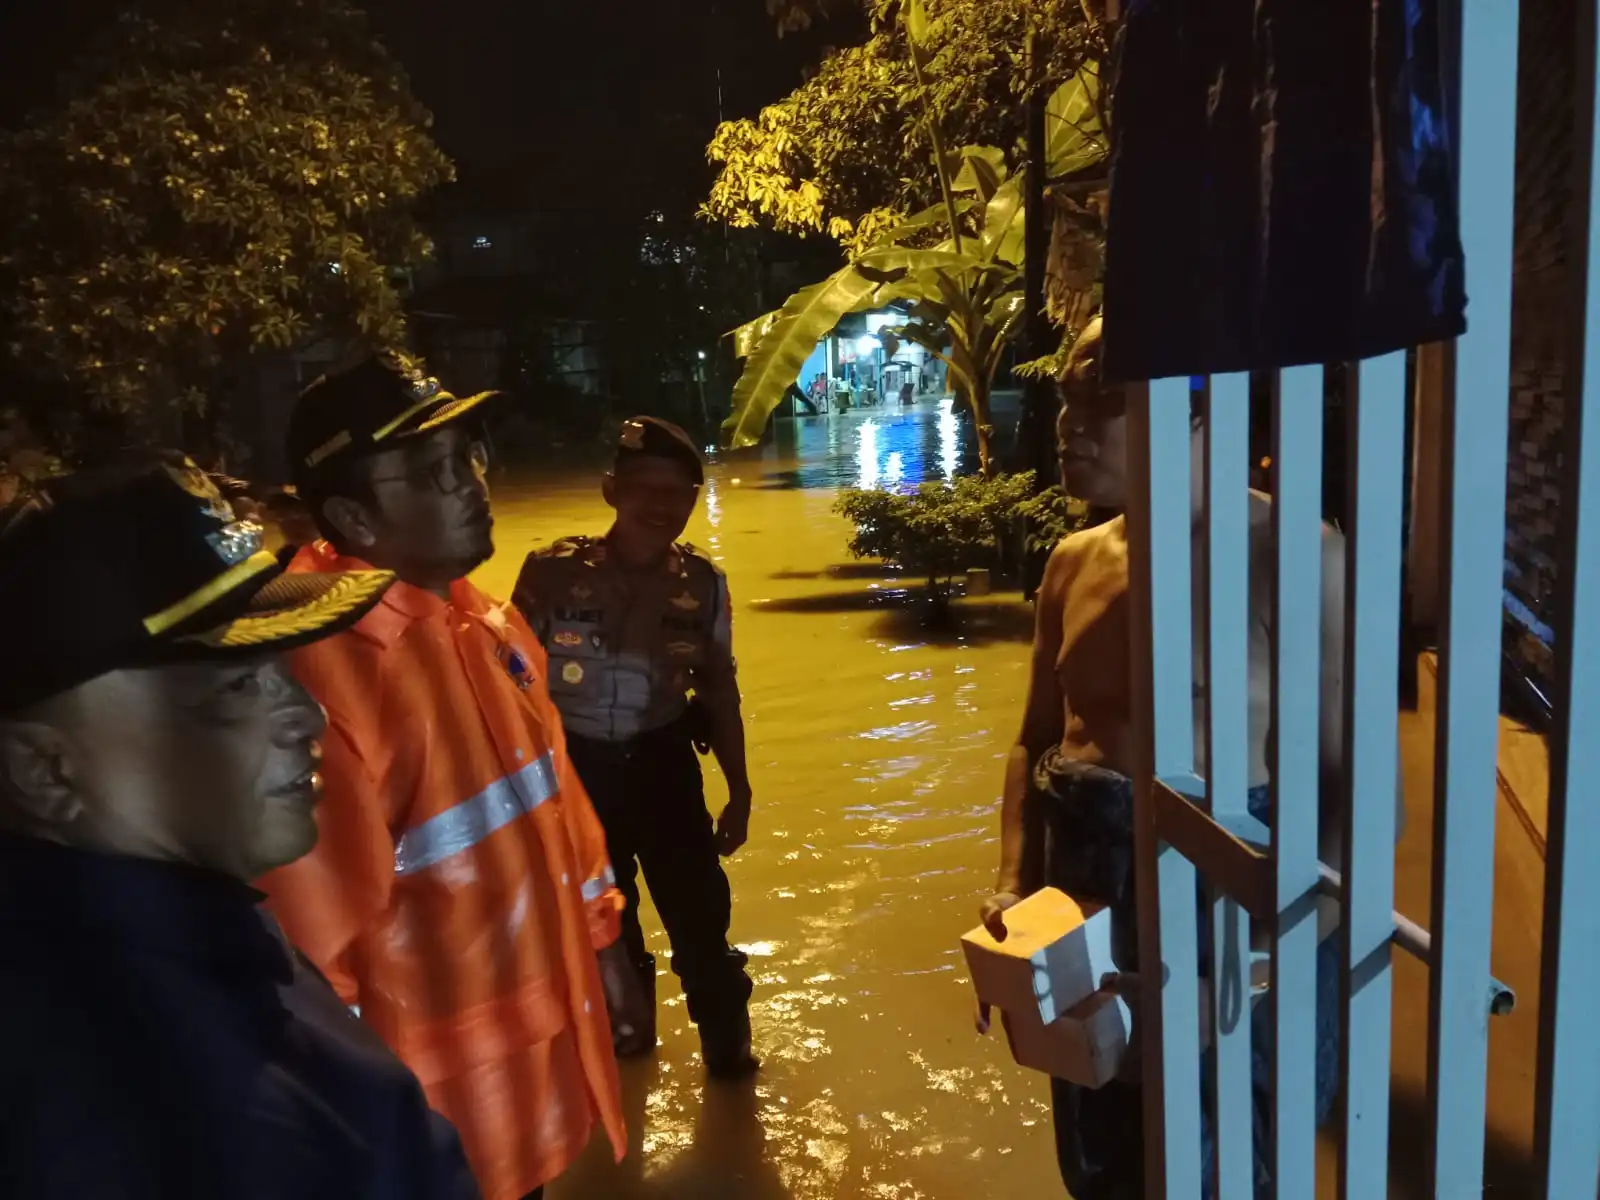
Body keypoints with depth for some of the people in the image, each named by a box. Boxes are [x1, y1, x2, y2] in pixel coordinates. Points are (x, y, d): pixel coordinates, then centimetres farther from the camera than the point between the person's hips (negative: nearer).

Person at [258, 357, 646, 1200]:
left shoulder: (491, 624, 0)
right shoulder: (322, 666, -27)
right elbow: (317, 927, -23)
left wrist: (602, 939, 16)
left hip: (543, 1019, 7)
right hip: (444, 1079, -7)